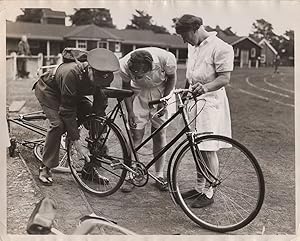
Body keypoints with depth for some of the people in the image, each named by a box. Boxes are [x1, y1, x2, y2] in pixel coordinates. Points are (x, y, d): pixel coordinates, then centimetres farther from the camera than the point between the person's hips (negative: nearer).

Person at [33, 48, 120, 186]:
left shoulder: (102, 77, -26)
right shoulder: (72, 74, -42)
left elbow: (100, 106, -16)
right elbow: (68, 111, -40)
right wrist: (77, 144, -39)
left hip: (74, 93, 5)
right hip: (48, 90, -5)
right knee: (58, 124, -28)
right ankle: (45, 168, -9)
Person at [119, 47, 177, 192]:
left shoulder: (166, 59, -32)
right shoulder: (125, 65, -29)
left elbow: (171, 78, -10)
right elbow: (126, 87, -10)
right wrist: (130, 111, -14)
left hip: (160, 93, 0)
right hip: (139, 94, 0)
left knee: (159, 134, 0)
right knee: (136, 136, -4)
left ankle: (159, 176, 12)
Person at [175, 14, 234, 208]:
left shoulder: (221, 48, -12)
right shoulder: (193, 46, 14)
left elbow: (225, 78, -18)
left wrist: (205, 87, -33)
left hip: (210, 102, -8)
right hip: (194, 100, 8)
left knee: (208, 150, -3)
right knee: (198, 149, 13)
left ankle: (209, 194, 9)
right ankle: (199, 187, 26)